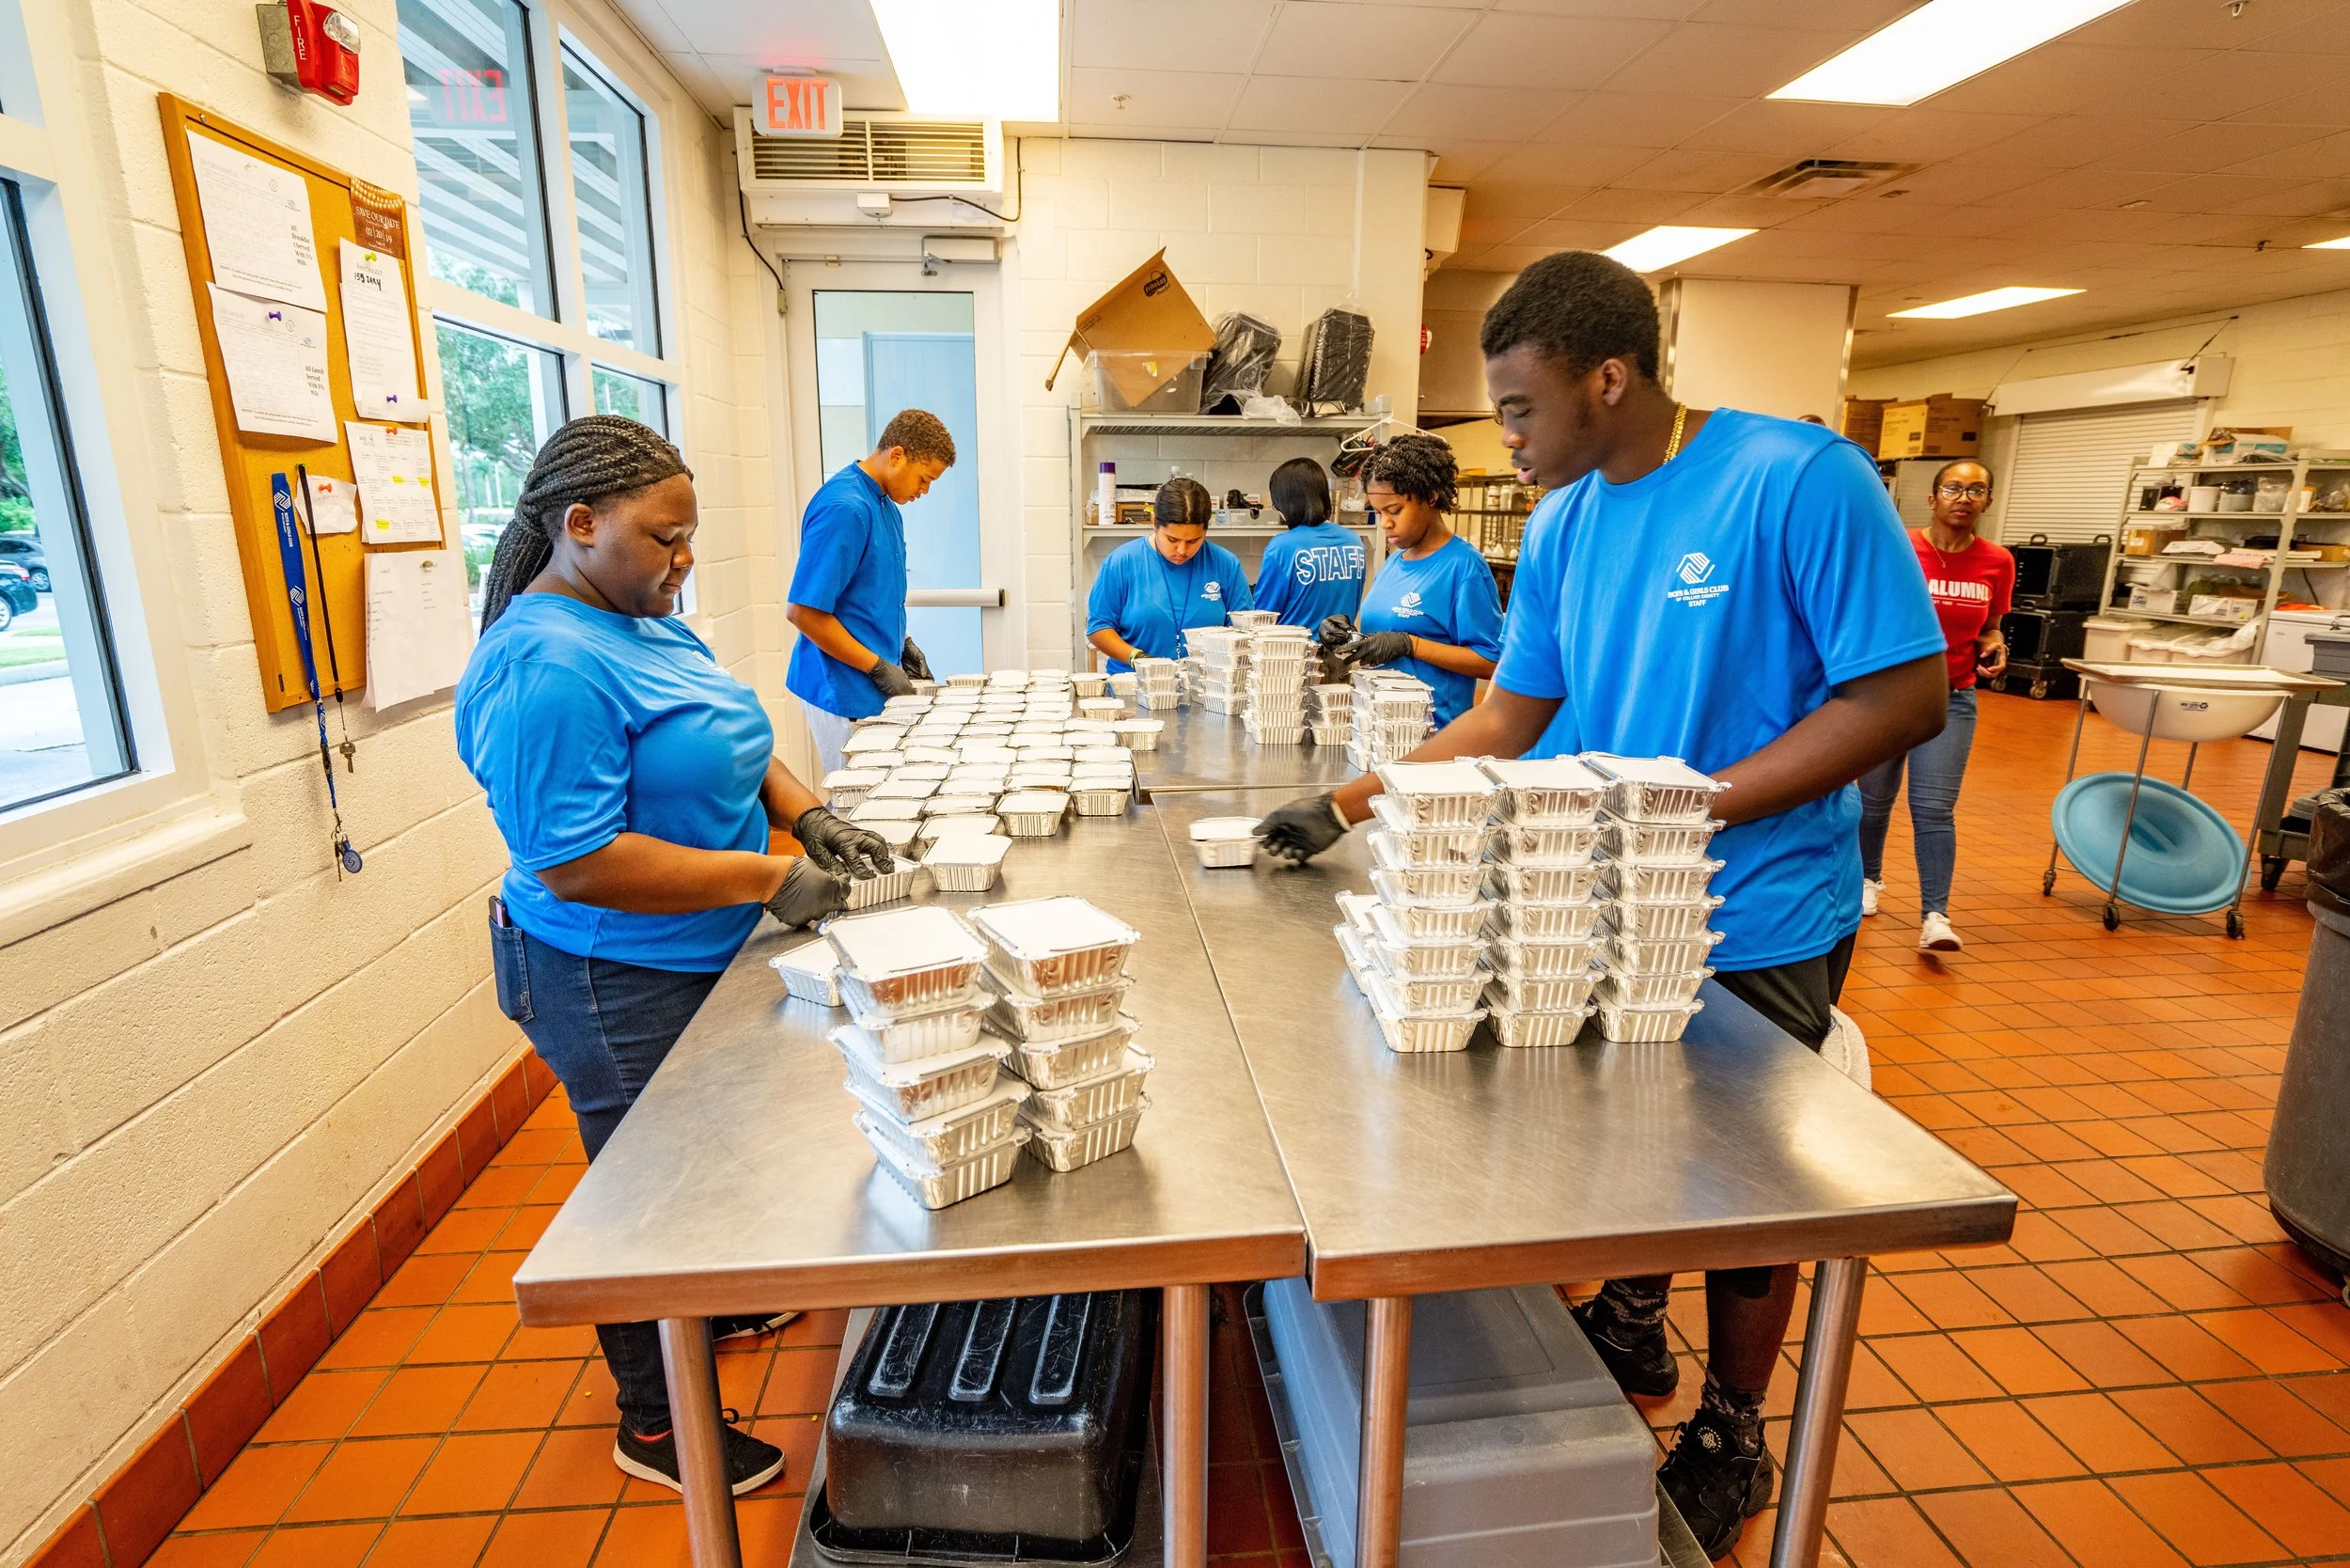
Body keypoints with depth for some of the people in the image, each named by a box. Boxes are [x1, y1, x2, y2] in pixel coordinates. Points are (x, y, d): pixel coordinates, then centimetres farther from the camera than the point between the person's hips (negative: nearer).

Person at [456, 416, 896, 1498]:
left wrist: (806, 815, -6)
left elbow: (723, 749, 12)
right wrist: (768, 879, -26)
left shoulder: (644, 623, 4)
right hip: (620, 988, -9)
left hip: (701, 962, 9)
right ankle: (653, 1422, 32)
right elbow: (574, 864, -29)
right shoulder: (546, 668, -26)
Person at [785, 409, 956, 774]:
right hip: (846, 689, -9)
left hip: (875, 687, 9)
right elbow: (802, 611, -22)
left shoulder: (887, 505, 10)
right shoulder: (845, 508, -19)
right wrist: (879, 668, -18)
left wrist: (901, 643, 8)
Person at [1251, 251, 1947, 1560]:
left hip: (1757, 925, -5)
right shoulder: (1564, 522, 1)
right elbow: (1513, 720, 4)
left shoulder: (1800, 480, -18)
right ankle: (1631, 1332, 51)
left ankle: (1732, 1439, 39)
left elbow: (1907, 695, -19)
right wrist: (1349, 808, -2)